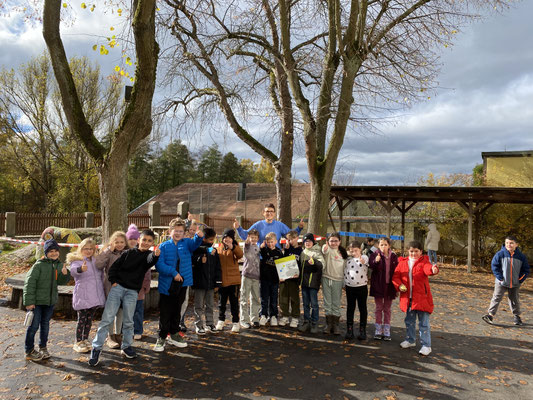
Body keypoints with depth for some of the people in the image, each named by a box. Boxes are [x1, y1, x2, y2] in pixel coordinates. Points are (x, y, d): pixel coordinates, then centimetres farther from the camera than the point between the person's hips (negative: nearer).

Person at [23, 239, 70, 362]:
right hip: (37, 301, -5)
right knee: (34, 325, 0)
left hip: (50, 301, 6)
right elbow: (29, 282, -15)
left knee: (45, 324, 17)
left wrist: (65, 274, -17)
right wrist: (29, 301, -16)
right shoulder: (39, 265, -14)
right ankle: (29, 351, 15)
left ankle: (43, 347, 31)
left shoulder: (59, 265, 4)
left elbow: (61, 282, 5)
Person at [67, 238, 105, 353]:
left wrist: (102, 288, 17)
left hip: (95, 295, 5)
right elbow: (73, 270, -29)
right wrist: (81, 269, -51)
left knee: (90, 319, 13)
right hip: (82, 296, -5)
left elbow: (102, 275, 26)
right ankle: (78, 342, 12)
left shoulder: (96, 261, 13)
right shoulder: (76, 260, -6)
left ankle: (85, 340, 25)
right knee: (82, 319, -1)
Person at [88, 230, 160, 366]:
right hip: (118, 287, 0)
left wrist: (156, 255, -47)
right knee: (107, 319, -1)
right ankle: (96, 348, 7)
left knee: (128, 321, 9)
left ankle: (126, 347, 26)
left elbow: (150, 261, -26)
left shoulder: (149, 255, 0)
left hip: (132, 292, 0)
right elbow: (114, 267, 6)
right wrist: (113, 281, -5)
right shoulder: (128, 253, 1)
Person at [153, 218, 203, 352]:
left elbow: (194, 243, -20)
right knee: (165, 312, 3)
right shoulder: (164, 246, -3)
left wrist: (199, 236, -41)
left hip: (182, 283, 3)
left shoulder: (186, 243, 3)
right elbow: (159, 264, -12)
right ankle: (162, 337, 19)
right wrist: (173, 272, -21)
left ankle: (174, 334, 34)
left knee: (177, 310, 18)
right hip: (167, 284, -3)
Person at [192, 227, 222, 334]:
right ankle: (198, 325, 15)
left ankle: (209, 323, 26)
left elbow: (217, 266, 11)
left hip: (211, 282, 5)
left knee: (210, 305, 14)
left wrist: (218, 280, 6)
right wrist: (200, 259, -27)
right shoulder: (197, 248, -7)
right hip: (200, 282, -5)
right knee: (199, 305, 5)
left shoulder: (214, 250, 9)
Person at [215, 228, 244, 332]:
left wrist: (232, 247, -36)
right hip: (222, 280, 3)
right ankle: (221, 320, 28)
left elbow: (240, 255, -23)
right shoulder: (219, 248, 8)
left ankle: (235, 322, 14)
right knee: (222, 301, 13)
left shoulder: (235, 247, -1)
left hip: (233, 279, -3)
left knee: (234, 302, 4)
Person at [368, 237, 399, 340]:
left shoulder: (393, 256, 1)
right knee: (379, 308, 7)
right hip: (378, 286, -2)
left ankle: (386, 331, 19)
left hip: (389, 286, 2)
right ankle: (378, 330, 16)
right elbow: (371, 266, -23)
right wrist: (376, 261, -43)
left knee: (387, 309, 11)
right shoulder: (375, 255, -6)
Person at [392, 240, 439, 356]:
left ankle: (426, 345, 11)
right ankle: (410, 340, 36)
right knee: (409, 321, 19)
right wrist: (399, 285, -11)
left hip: (421, 297, -4)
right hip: (407, 297, 4)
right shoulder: (402, 263, 7)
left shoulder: (424, 261, -3)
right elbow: (396, 276, 8)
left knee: (423, 323, 1)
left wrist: (433, 270, -50)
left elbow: (427, 268, -27)